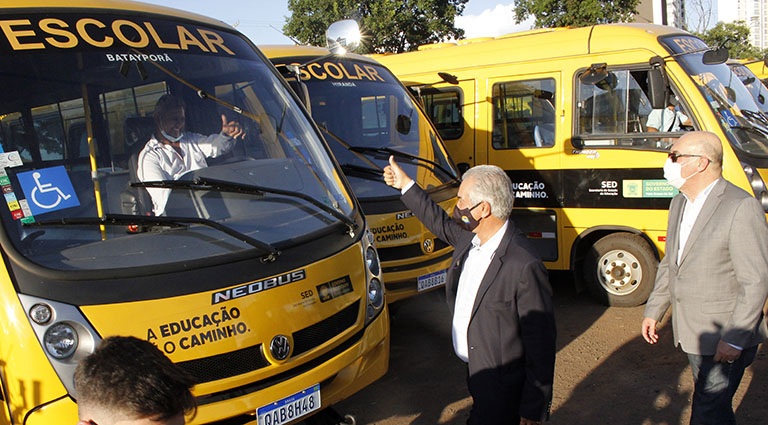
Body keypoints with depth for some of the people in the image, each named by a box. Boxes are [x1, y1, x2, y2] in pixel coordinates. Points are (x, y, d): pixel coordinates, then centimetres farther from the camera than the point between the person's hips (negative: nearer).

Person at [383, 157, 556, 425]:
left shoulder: (525, 267, -29)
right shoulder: (469, 237, -4)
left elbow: (541, 345, -24)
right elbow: (441, 223, 20)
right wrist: (404, 184, 24)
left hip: (502, 391, -8)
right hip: (476, 374, 8)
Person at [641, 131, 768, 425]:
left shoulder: (742, 207, -19)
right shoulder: (679, 204, 9)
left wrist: (734, 340, -21)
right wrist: (653, 311, 14)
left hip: (725, 339, -8)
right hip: (691, 333, 8)